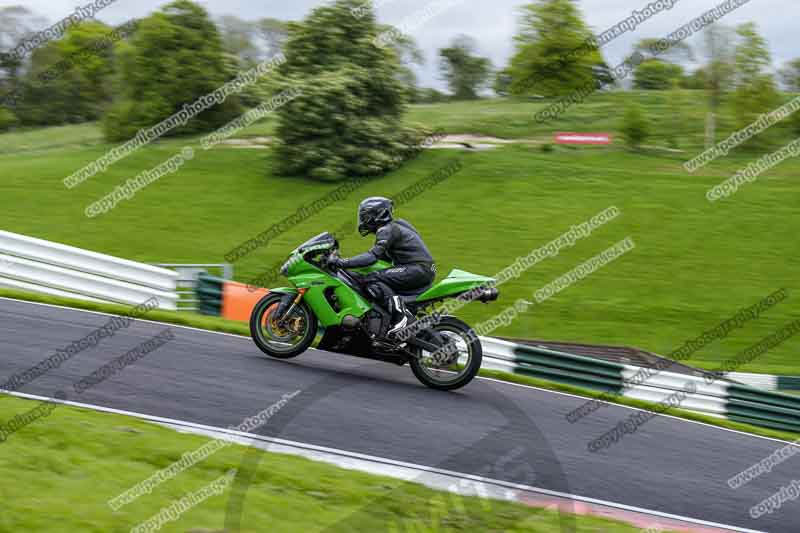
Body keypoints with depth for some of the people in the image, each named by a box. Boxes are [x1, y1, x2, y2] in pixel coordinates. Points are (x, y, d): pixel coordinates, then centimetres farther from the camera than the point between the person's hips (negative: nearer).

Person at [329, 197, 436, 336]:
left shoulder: (386, 230, -9)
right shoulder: (393, 227, 21)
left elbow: (374, 255, -22)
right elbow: (383, 256, 24)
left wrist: (342, 262, -25)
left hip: (419, 268, -10)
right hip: (423, 269, 10)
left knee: (372, 280, -20)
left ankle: (401, 315, -28)